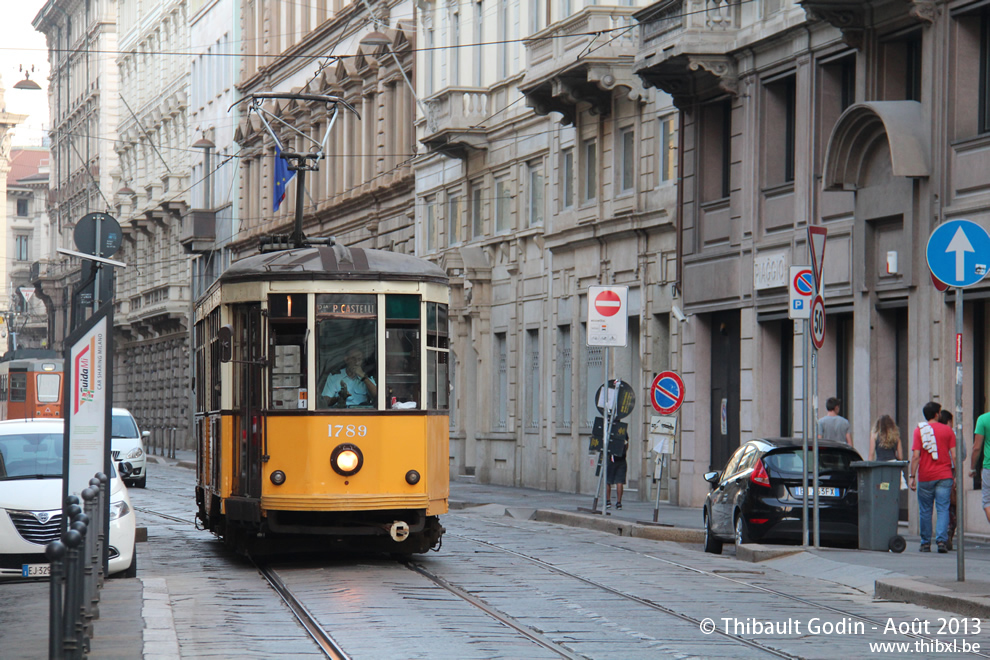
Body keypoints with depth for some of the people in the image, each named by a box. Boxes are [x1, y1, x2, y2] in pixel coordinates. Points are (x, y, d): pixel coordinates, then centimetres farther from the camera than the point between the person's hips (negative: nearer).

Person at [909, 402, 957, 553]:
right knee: (943, 509, 1)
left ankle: (926, 543, 10)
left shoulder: (919, 431, -1)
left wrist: (912, 476, -4)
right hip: (944, 476, 1)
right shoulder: (947, 430, 3)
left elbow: (915, 456, -7)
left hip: (925, 477, 0)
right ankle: (942, 540, -12)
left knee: (925, 511, 7)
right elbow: (954, 455, 0)